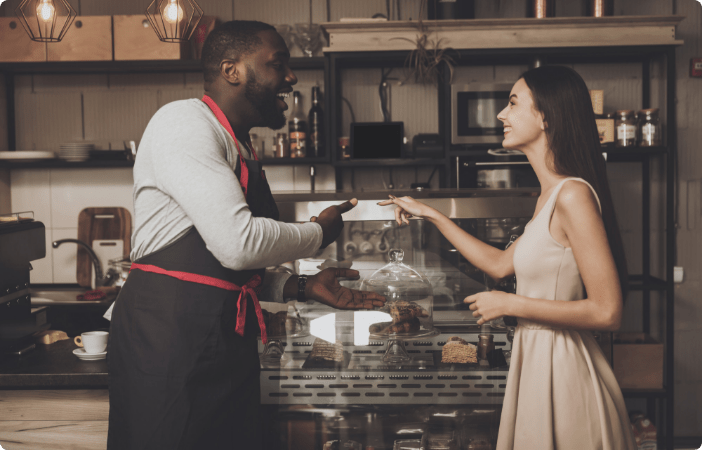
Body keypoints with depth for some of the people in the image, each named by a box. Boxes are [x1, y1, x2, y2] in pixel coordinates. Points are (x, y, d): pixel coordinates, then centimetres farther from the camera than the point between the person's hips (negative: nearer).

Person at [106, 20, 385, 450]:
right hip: (167, 337, -9)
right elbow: (238, 244, -21)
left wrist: (303, 286, 11)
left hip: (226, 341, 9)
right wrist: (318, 232, -4)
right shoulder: (185, 121, -11)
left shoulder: (242, 150, 18)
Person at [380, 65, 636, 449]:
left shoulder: (574, 195, -20)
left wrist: (510, 304, -15)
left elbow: (607, 311, -23)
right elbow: (501, 264, 20)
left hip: (561, 368, -9)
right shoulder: (550, 194, 9)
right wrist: (431, 215, 21)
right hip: (537, 359, 9)